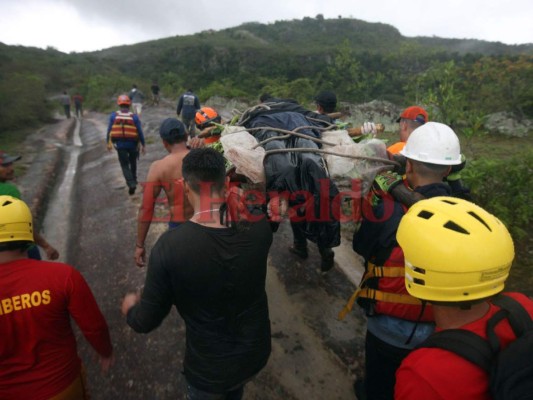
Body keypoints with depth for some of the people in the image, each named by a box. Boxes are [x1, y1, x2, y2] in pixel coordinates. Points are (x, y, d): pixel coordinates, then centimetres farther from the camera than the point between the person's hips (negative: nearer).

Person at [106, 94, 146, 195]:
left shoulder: (113, 115, -4)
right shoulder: (134, 116, -7)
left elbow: (109, 130, 1)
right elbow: (140, 132, -6)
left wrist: (108, 143, 12)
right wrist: (143, 145, 3)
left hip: (120, 144, 0)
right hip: (132, 144, 0)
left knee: (124, 165, 5)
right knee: (133, 163, 22)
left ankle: (131, 183, -13)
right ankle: (133, 180, 36)